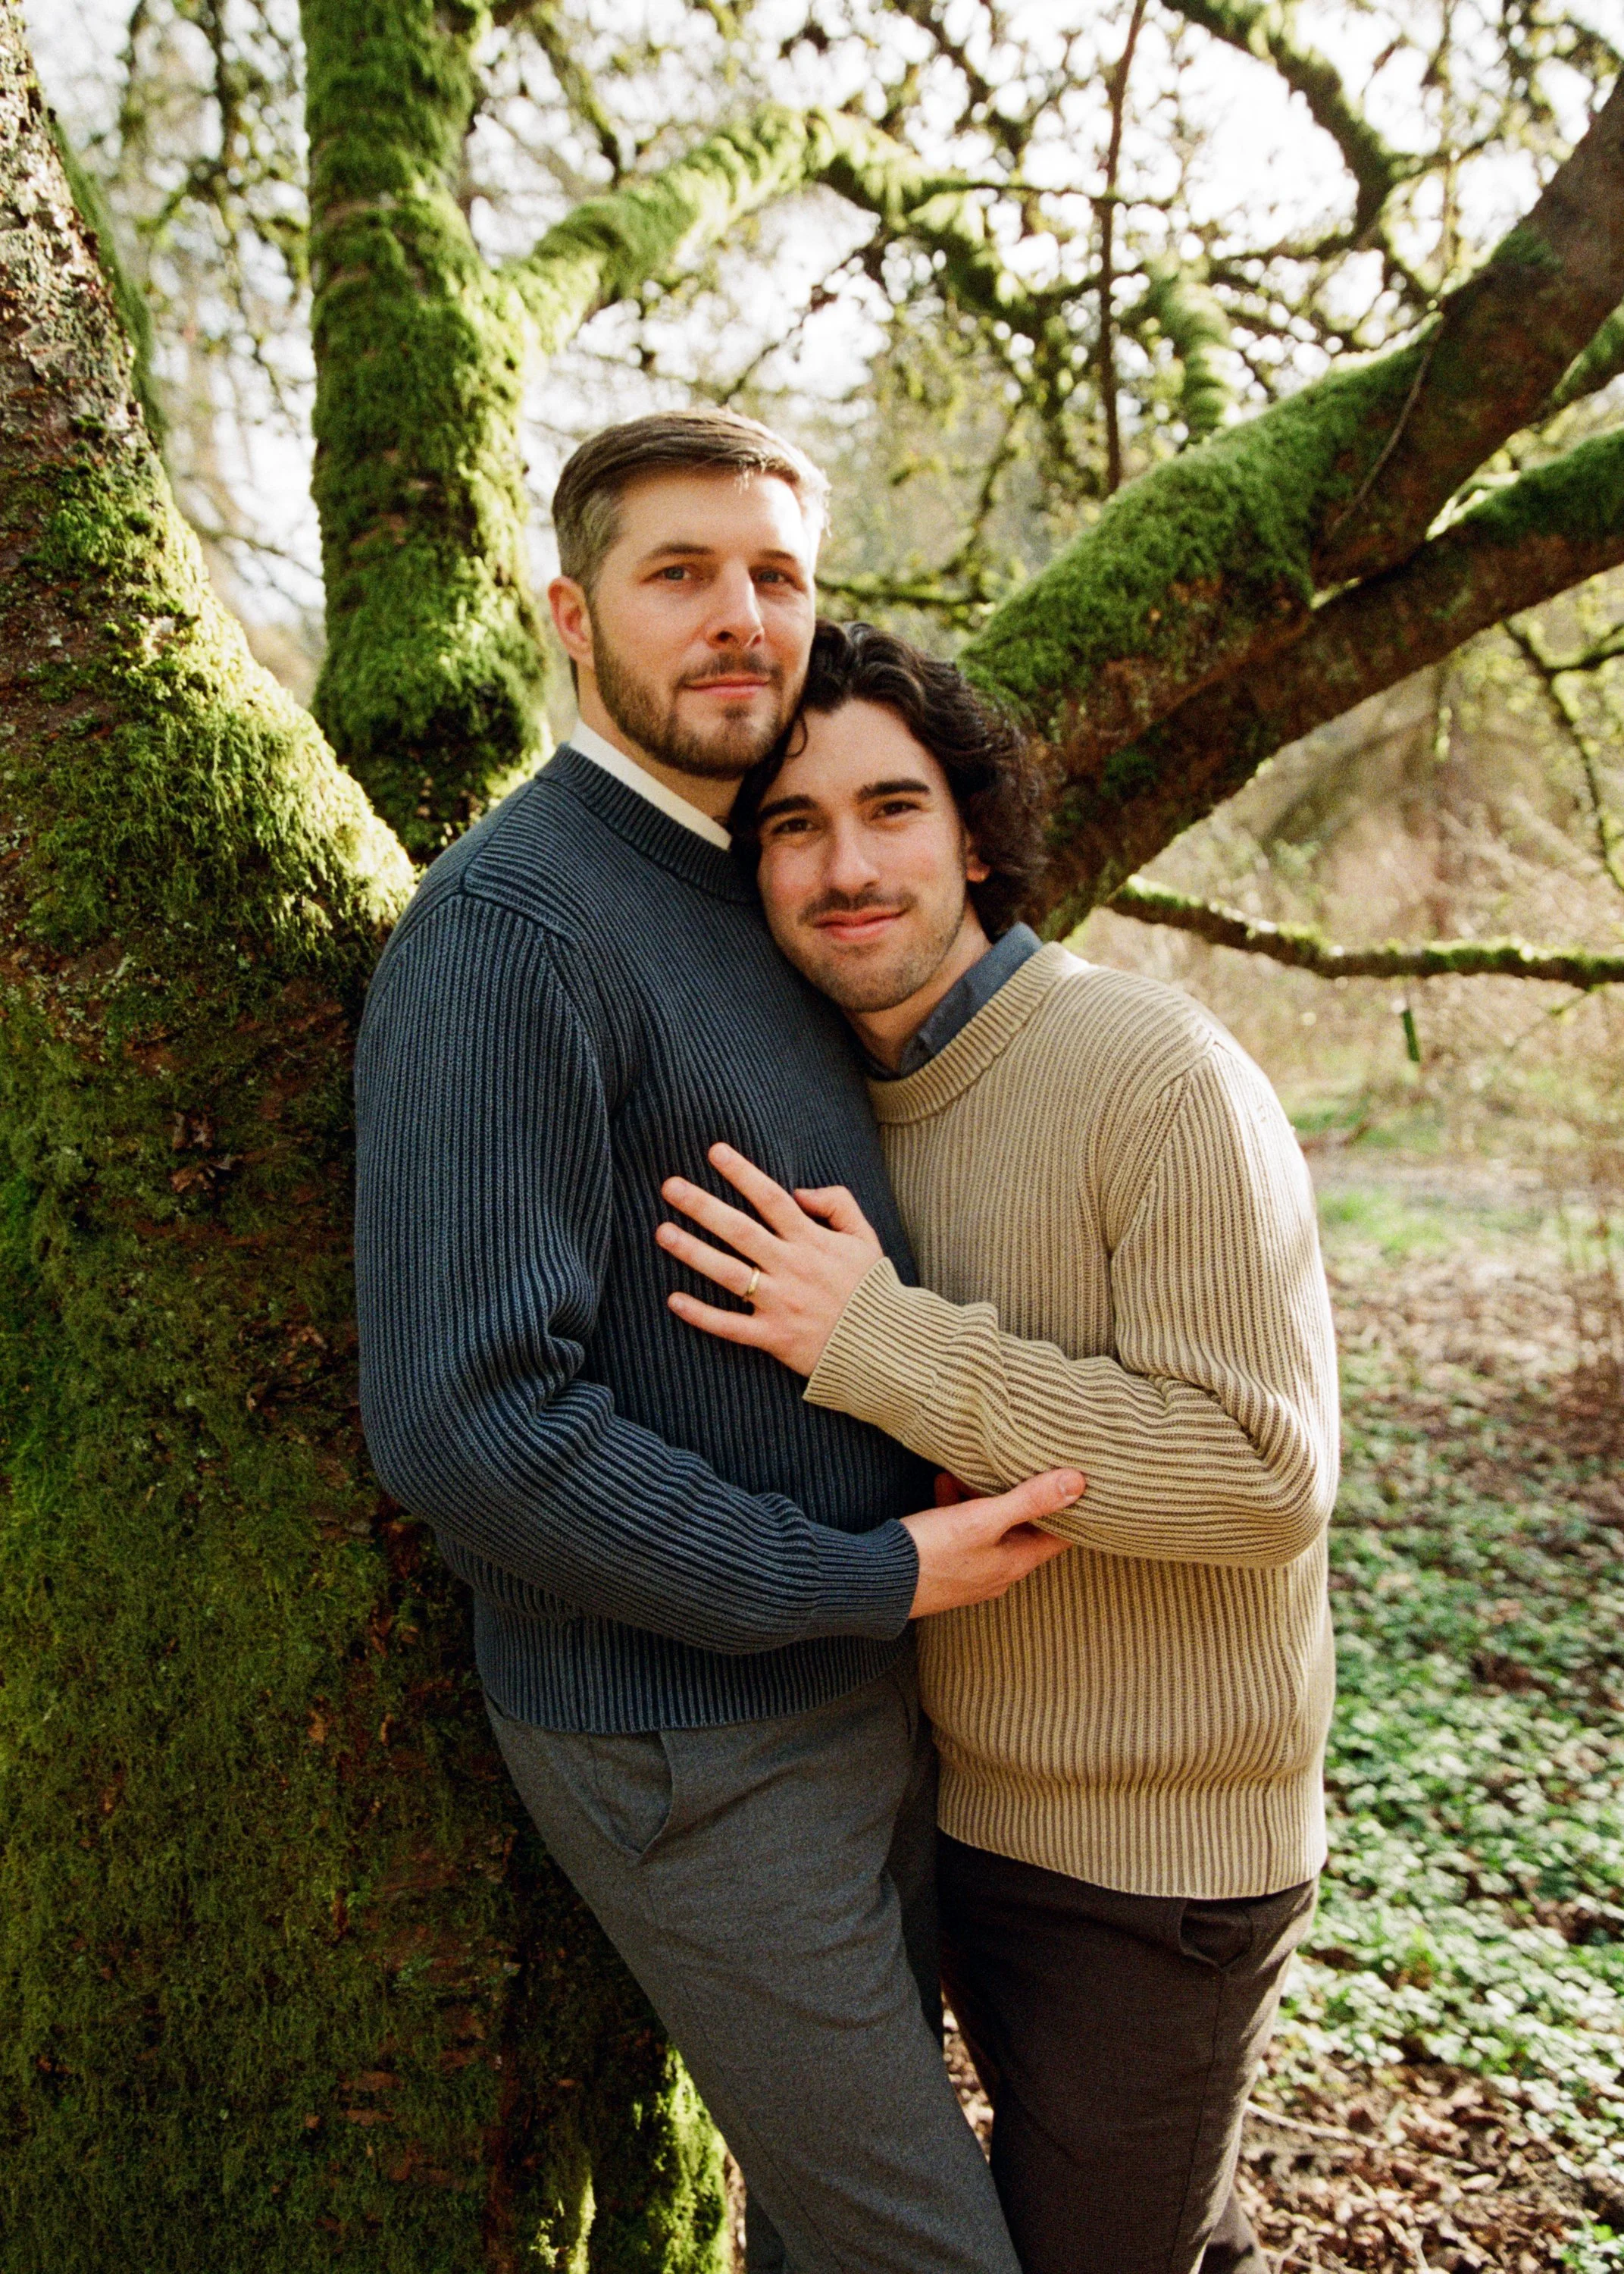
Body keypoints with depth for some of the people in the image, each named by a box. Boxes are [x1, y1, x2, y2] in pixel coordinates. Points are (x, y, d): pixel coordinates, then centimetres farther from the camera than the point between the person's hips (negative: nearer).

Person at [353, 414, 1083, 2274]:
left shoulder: (750, 900, 8)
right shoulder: (506, 929, -20)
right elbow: (465, 1423, -27)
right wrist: (870, 1575, -21)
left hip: (860, 1685, 8)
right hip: (691, 1738, -8)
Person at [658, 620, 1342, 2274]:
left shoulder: (1157, 1074, -21)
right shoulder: (842, 1106, 2)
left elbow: (1260, 1476, -26)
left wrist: (883, 1346, -29)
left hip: (1154, 1851, -7)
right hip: (961, 1806, 7)